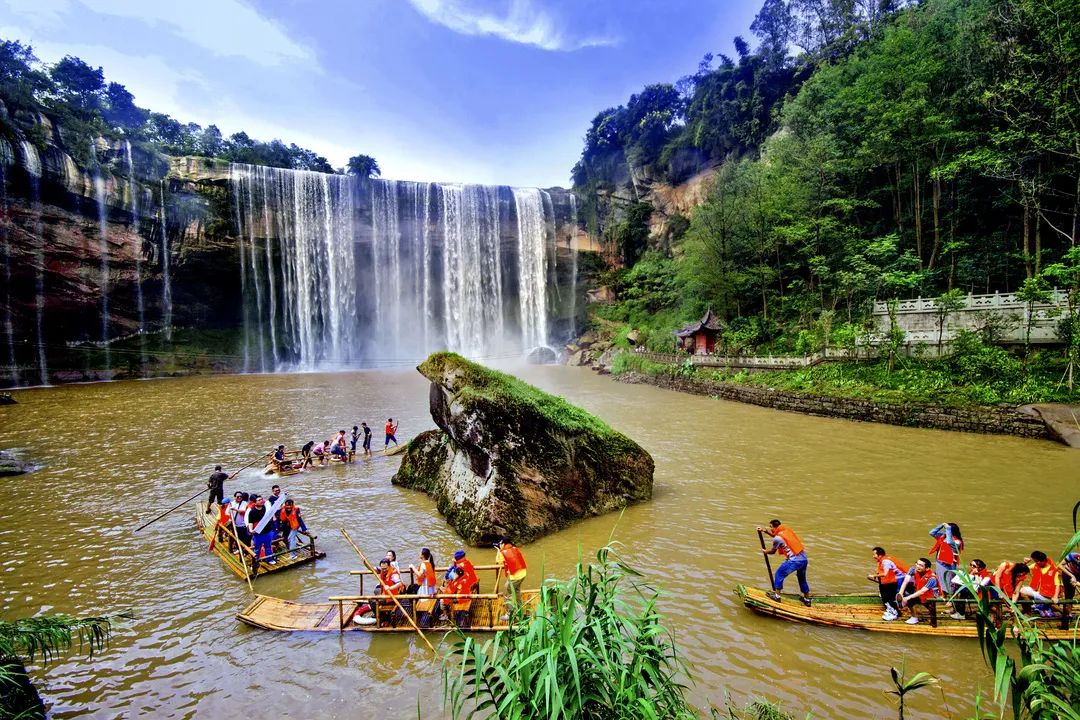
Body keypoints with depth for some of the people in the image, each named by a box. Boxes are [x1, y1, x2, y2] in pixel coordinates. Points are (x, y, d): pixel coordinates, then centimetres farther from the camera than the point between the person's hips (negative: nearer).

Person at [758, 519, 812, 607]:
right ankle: (807, 600, 35)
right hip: (804, 559, 8)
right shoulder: (787, 530, 11)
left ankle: (776, 595, 14)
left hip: (794, 561, -8)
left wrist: (765, 552, 26)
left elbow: (773, 551, 6)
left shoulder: (777, 539, -10)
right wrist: (765, 530, 30)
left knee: (779, 574, 10)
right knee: (802, 579, 24)